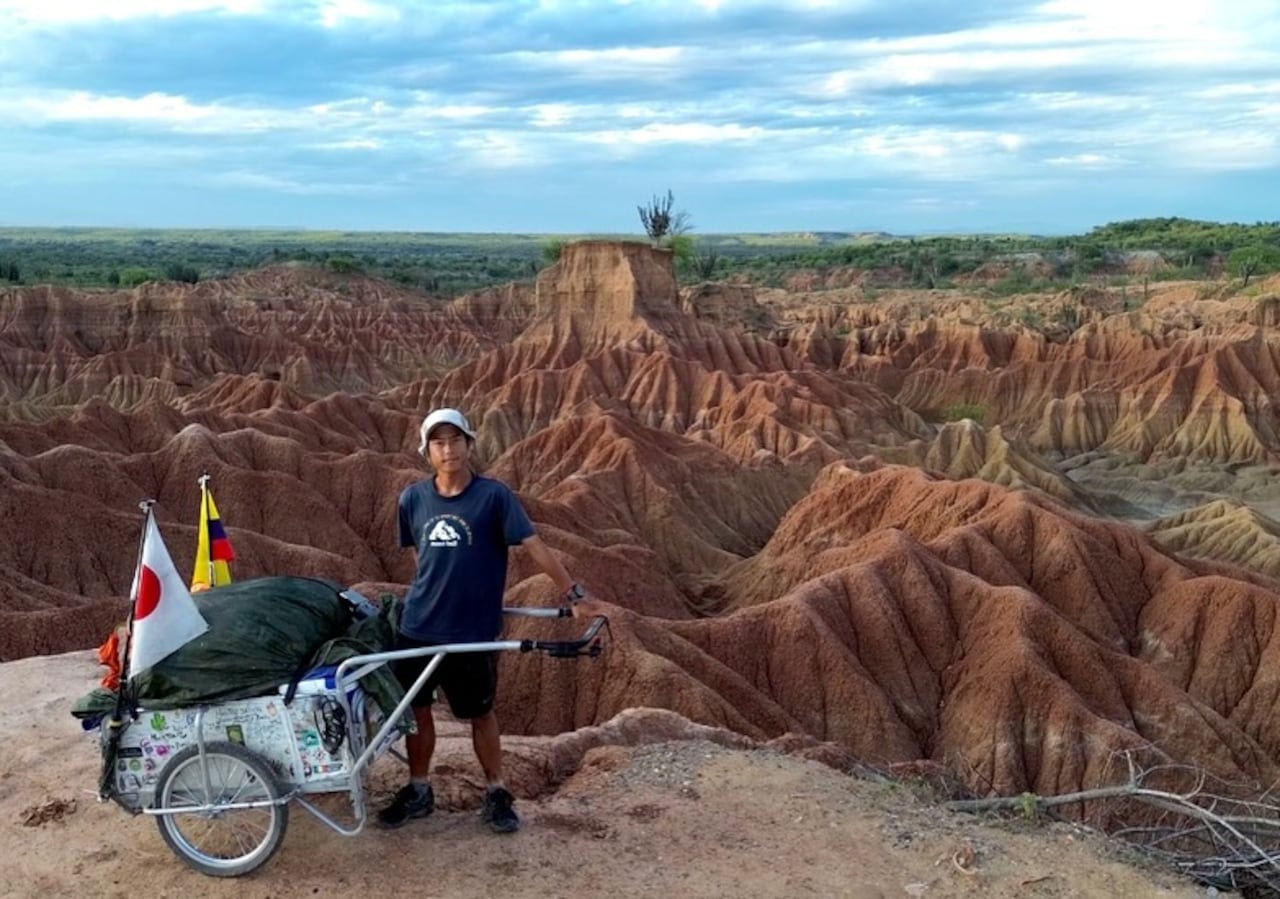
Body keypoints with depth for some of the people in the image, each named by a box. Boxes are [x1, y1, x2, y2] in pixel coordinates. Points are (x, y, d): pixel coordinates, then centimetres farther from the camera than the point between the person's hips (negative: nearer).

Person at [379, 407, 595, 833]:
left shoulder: (493, 495, -11)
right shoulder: (413, 499, 0)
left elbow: (534, 544, -14)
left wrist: (572, 592, -17)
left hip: (472, 632, -3)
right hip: (417, 628, 3)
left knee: (480, 714, 9)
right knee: (416, 708, 12)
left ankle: (497, 794, 25)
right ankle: (418, 791, 30)